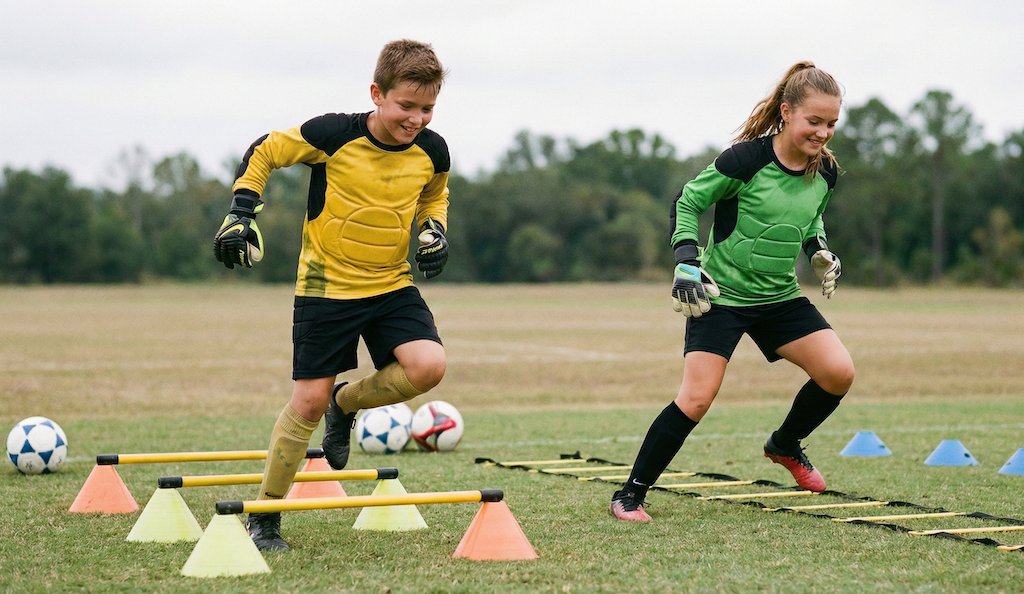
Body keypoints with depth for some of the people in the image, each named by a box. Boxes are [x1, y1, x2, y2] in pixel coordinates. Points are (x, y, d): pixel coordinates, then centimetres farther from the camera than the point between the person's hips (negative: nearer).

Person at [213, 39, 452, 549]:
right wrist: (240, 213, -13)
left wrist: (434, 231, -1)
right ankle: (263, 516, 12)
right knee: (310, 399, -5)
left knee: (428, 366, -21)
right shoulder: (333, 135, -18)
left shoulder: (431, 151, -6)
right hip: (326, 285, -3)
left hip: (392, 284, 3)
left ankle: (346, 404, 11)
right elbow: (262, 154, -4)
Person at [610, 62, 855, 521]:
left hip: (781, 297, 6)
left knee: (839, 372, -10)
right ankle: (630, 494, -2)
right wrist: (687, 263, -17)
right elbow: (687, 202, -8)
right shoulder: (747, 159, -19)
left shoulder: (825, 172, -1)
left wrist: (819, 251, 3)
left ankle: (785, 446, 18)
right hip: (722, 294, -5)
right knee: (697, 398, -15)